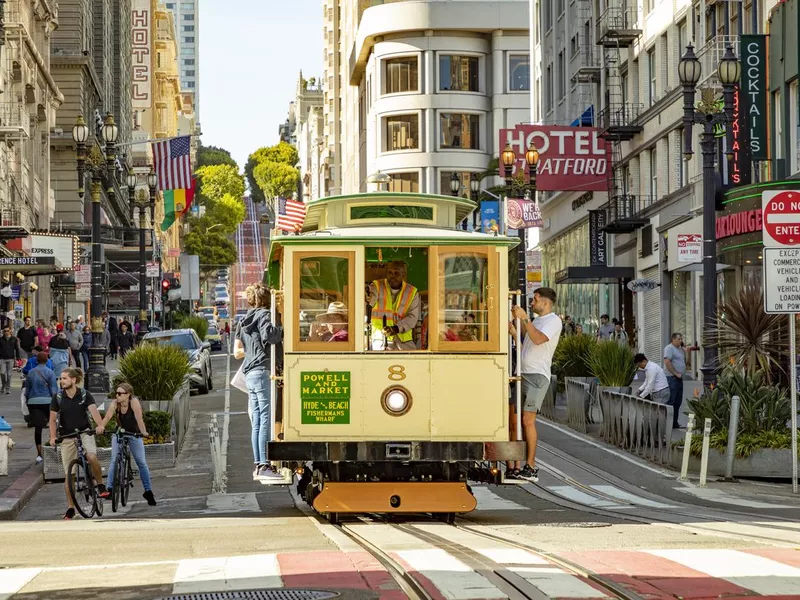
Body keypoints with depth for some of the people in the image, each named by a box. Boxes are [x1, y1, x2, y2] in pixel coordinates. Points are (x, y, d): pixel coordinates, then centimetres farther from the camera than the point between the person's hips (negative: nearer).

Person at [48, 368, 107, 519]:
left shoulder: (85, 395, -7)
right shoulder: (57, 397, -3)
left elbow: (94, 410, -22)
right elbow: (52, 419, -1)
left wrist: (100, 425, -41)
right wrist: (53, 437, -14)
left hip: (84, 432, -2)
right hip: (67, 436, 2)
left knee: (92, 457, -31)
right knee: (69, 474, 2)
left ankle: (100, 485, -6)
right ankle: (70, 508, 12)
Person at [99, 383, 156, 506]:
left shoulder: (134, 402, -24)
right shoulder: (115, 403, -16)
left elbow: (139, 418, -32)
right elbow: (107, 416, -28)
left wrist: (143, 432, -47)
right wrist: (100, 428, -46)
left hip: (134, 435, -2)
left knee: (141, 462, -5)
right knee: (114, 460, -13)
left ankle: (148, 491, 3)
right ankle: (109, 489, -12)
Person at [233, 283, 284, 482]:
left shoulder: (244, 321, 21)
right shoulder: (263, 314, -4)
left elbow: (237, 352, 22)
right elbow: (269, 335, -23)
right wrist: (282, 329, -7)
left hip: (250, 374, 9)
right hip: (263, 370, -9)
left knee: (257, 422, 10)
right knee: (266, 419, -10)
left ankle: (257, 465, 11)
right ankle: (264, 466, -14)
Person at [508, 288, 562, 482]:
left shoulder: (553, 321, -4)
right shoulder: (536, 322, 25)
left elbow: (538, 339, -21)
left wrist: (524, 318, -20)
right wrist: (514, 332, 13)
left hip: (537, 375, -9)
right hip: (524, 374, 9)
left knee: (528, 420, -13)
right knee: (521, 420, 4)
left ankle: (530, 468, -12)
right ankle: (530, 466, 7)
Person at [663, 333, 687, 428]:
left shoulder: (680, 349, 20)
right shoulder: (669, 348, -8)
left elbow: (685, 362, 26)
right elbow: (667, 362, -19)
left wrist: (686, 352, 10)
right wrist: (676, 373, -18)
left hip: (679, 378, 9)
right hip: (671, 378, -9)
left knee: (678, 402, 9)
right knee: (671, 401, -10)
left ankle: (674, 422, 14)